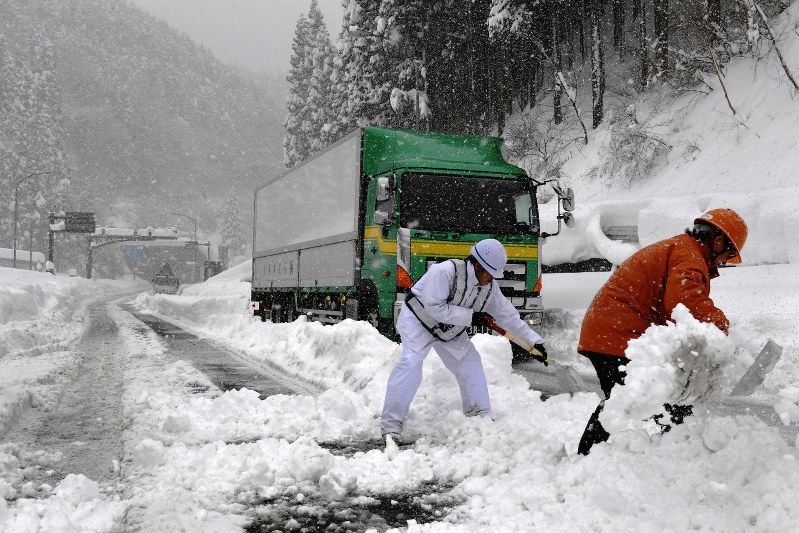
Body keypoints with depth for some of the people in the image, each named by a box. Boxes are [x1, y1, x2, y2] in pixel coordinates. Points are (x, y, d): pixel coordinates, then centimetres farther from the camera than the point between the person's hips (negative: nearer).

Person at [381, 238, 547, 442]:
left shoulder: (489, 287, -9)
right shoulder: (445, 272, -31)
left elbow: (508, 316, 0)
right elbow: (434, 307, -33)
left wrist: (534, 340, -1)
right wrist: (468, 316, -29)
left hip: (451, 331, 7)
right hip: (419, 321, -7)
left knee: (470, 363, 1)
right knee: (411, 363, -22)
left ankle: (480, 415, 17)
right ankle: (391, 423, -19)